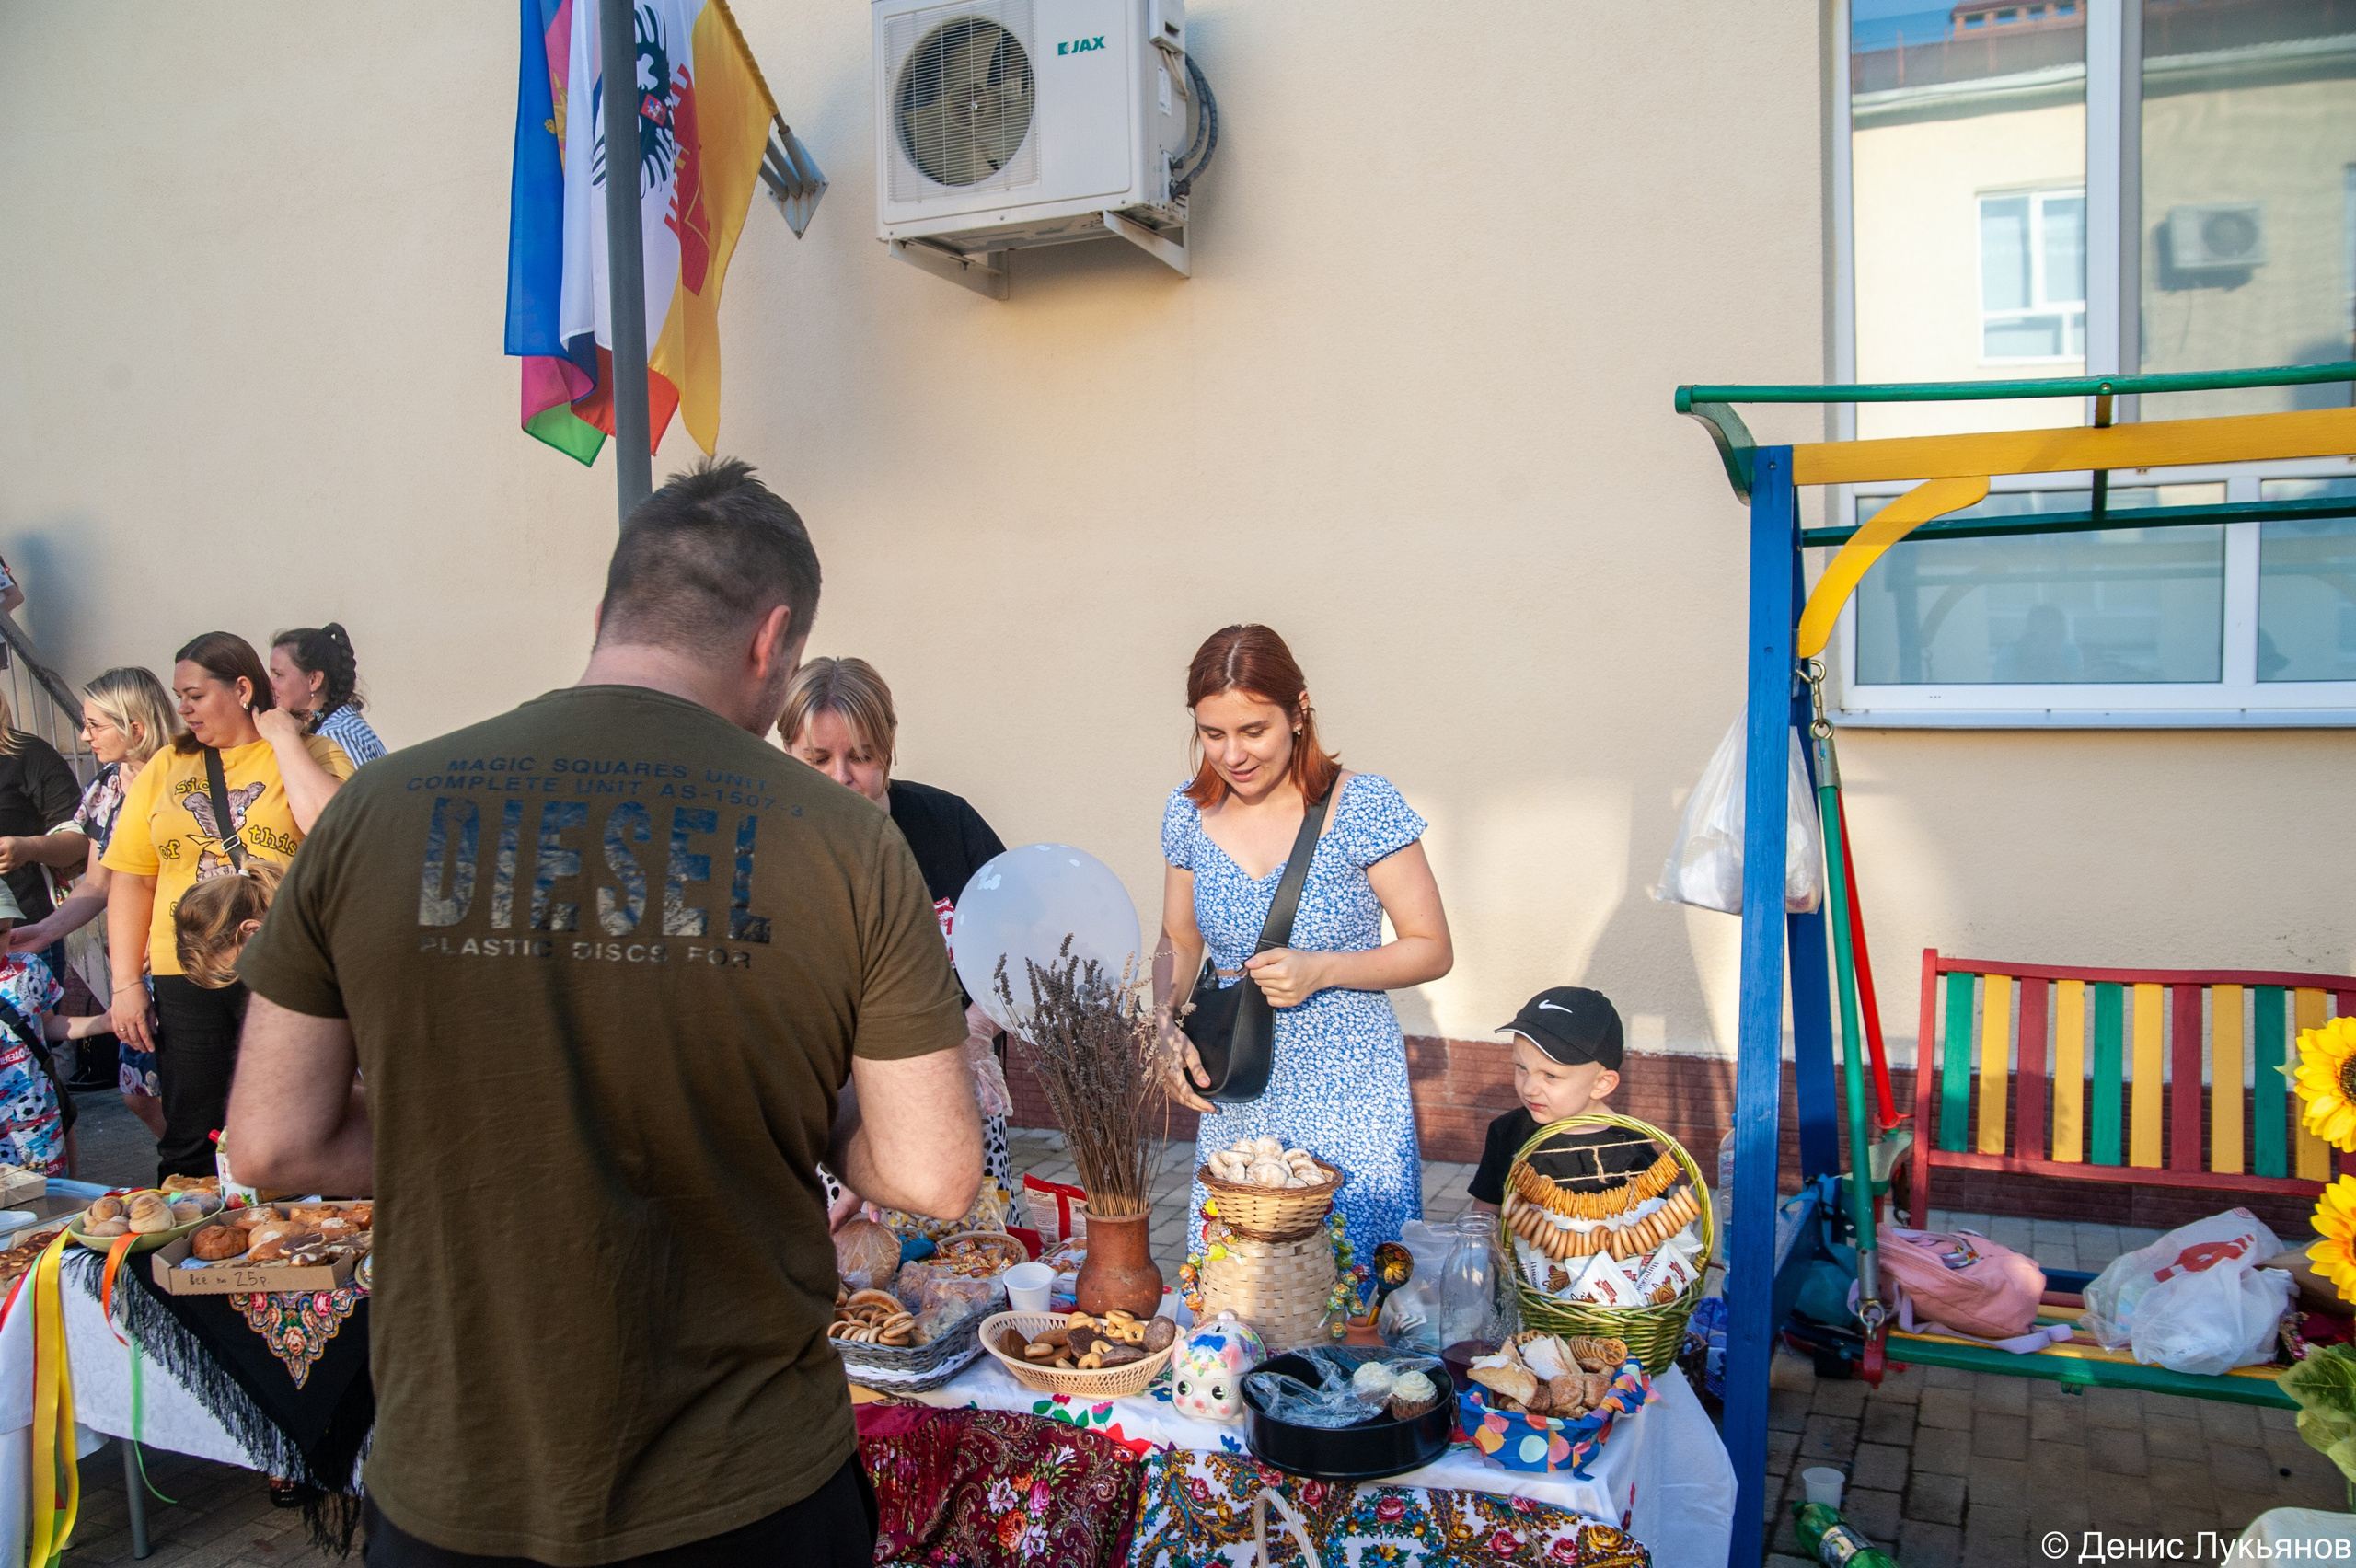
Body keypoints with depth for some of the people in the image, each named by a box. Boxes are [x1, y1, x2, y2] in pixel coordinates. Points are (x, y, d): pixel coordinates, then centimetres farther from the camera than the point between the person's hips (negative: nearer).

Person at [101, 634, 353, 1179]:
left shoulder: (312, 753, 3)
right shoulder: (165, 768, 13)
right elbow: (132, 879, 11)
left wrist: (285, 741, -10)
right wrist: (126, 983, 5)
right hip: (187, 975, 4)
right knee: (188, 1142, 7)